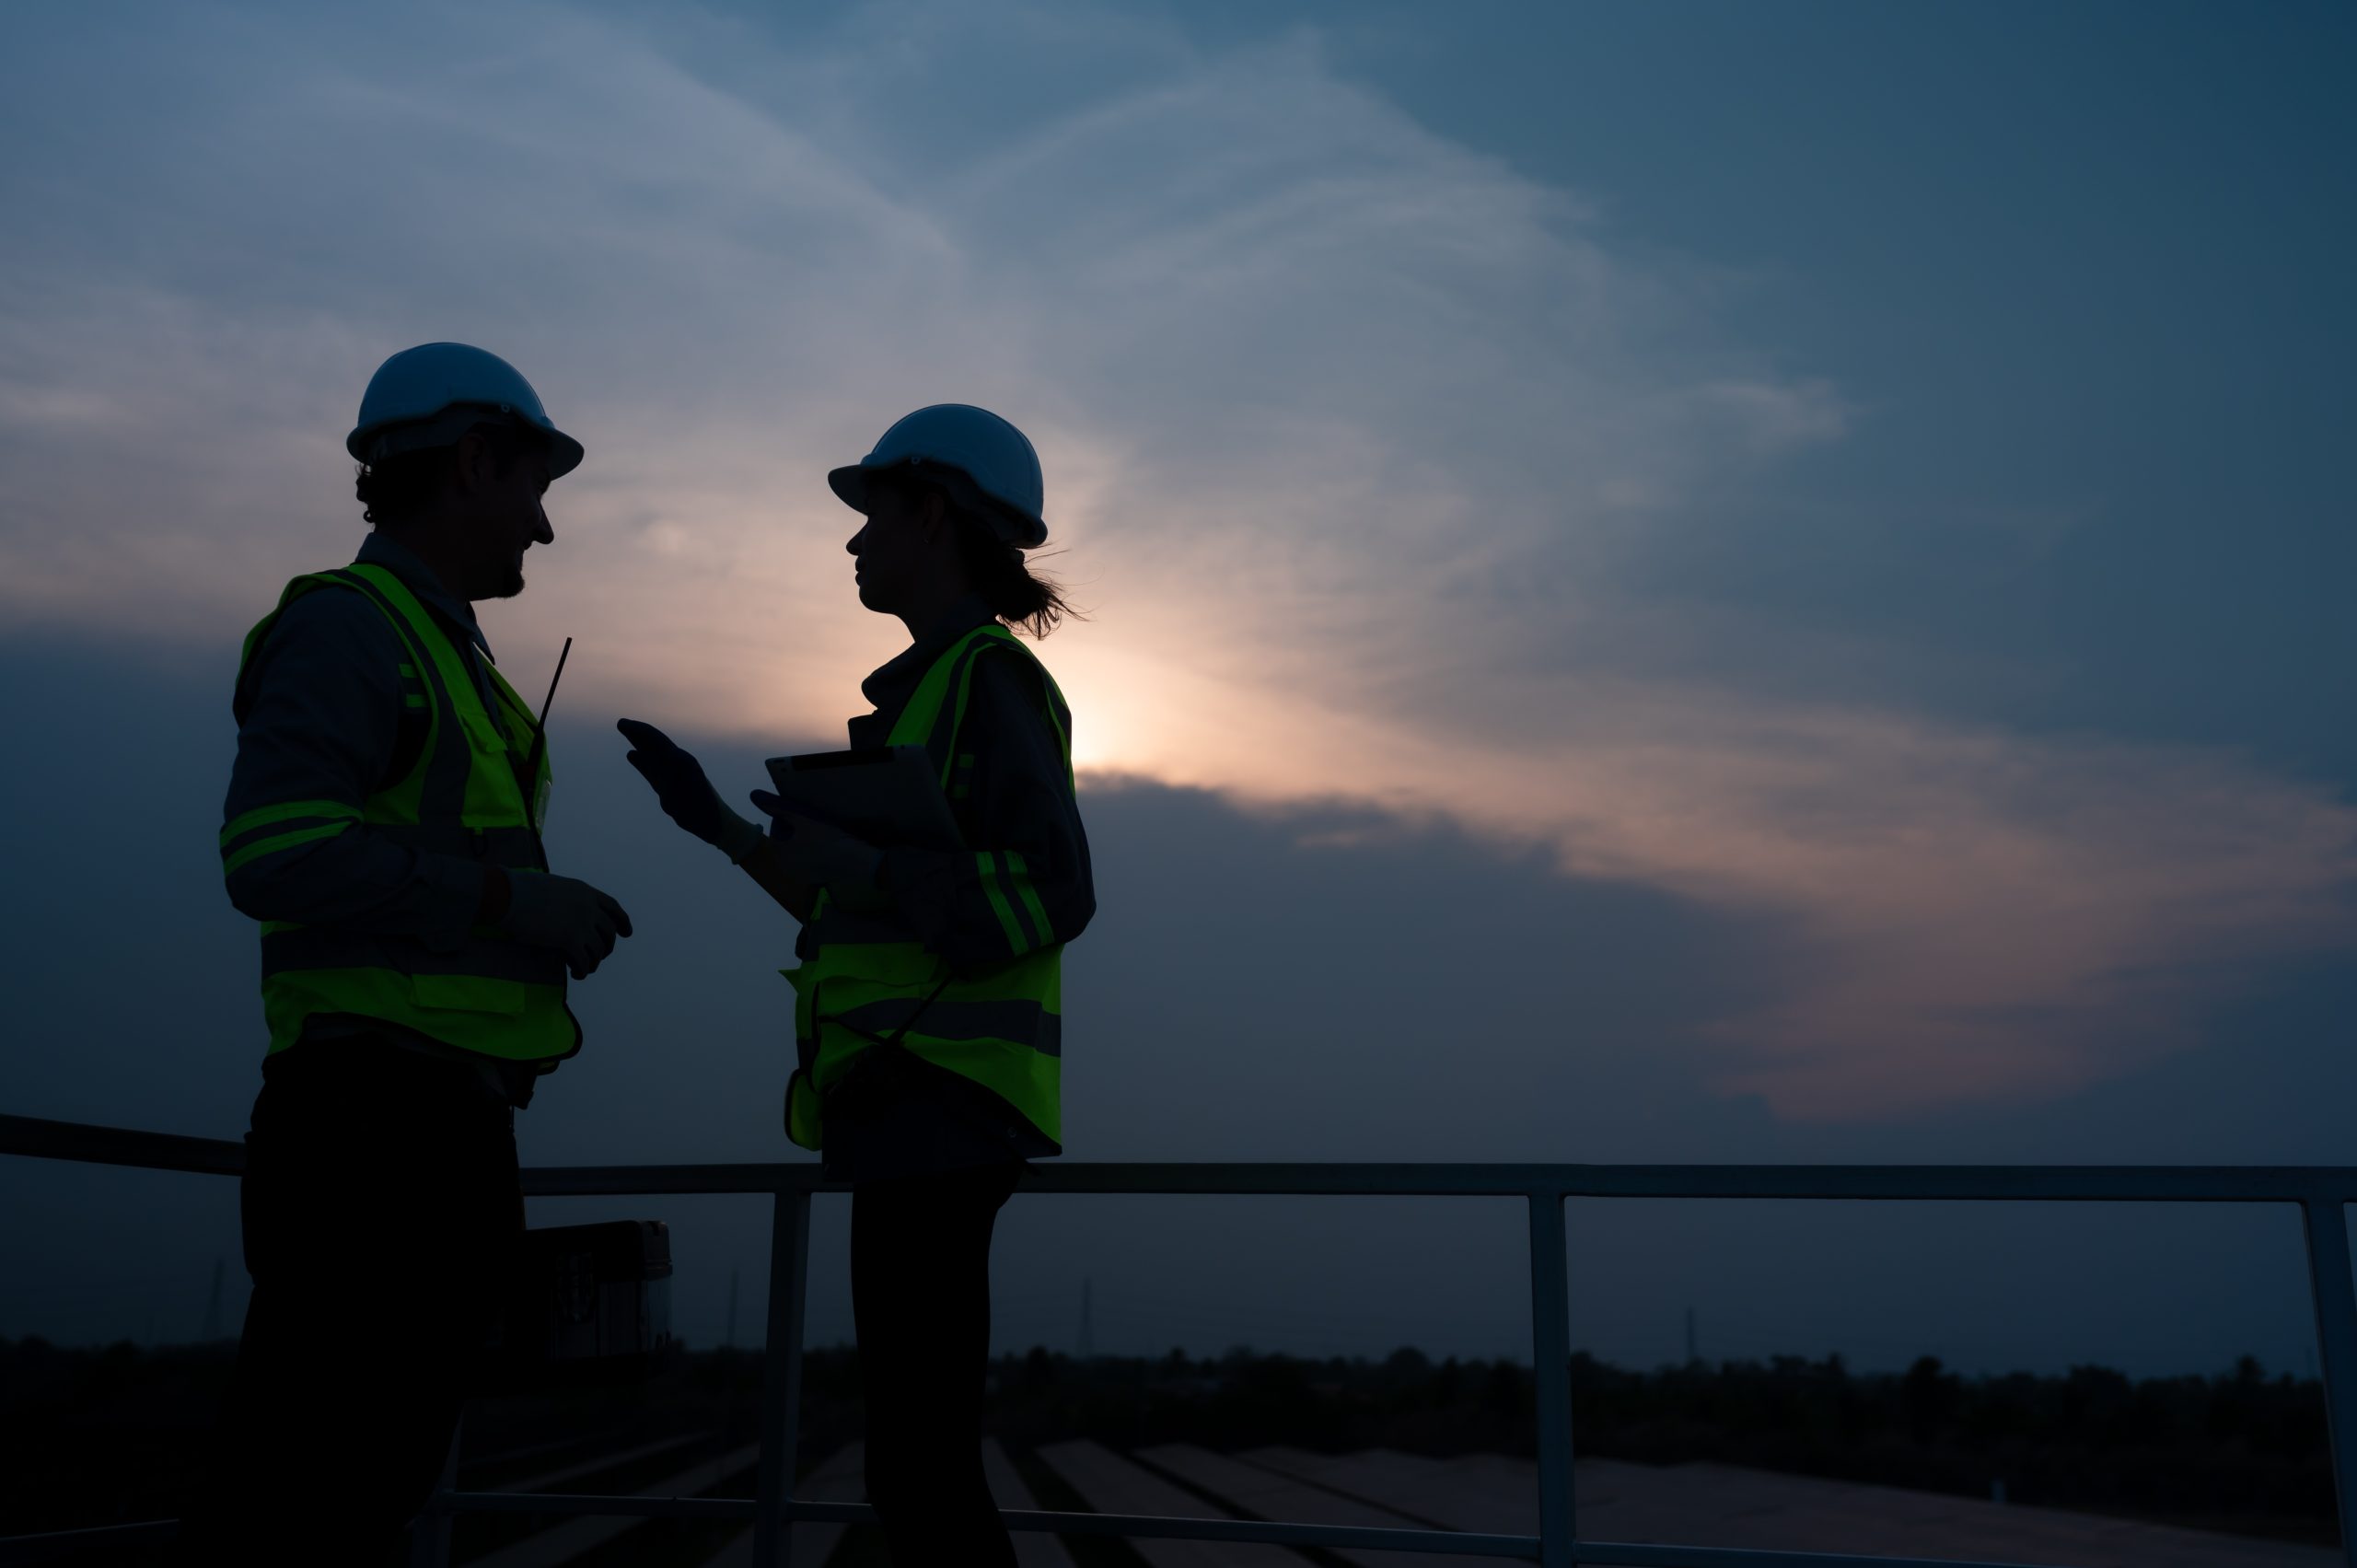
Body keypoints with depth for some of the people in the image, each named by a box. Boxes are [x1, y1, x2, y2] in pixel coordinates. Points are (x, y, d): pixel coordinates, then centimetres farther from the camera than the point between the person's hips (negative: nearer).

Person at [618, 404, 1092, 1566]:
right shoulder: (935, 691, 22)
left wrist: (848, 858, -18)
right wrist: (721, 825, 25)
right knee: (925, 1466, 11)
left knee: (920, 1470, -9)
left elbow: (1048, 896, -18)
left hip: (941, 1110, -10)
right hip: (919, 1116, 10)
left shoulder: (988, 675, -7)